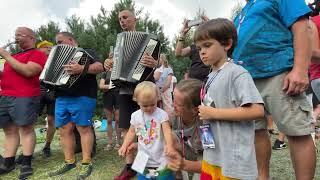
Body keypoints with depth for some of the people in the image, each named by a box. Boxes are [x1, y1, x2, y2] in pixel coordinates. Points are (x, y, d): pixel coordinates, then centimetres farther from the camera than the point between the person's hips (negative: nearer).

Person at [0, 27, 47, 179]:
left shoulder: (38, 54, -3)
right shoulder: (15, 56, 23)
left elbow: (28, 71, -18)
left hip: (24, 97, -8)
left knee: (26, 129, -3)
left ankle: (26, 164, 5)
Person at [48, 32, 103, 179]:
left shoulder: (86, 52, 5)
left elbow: (100, 67, -13)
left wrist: (81, 69, -28)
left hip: (82, 97, -7)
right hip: (61, 98, 8)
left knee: (84, 128, -6)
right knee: (64, 130, 6)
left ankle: (86, 163, 1)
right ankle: (69, 162, 17)